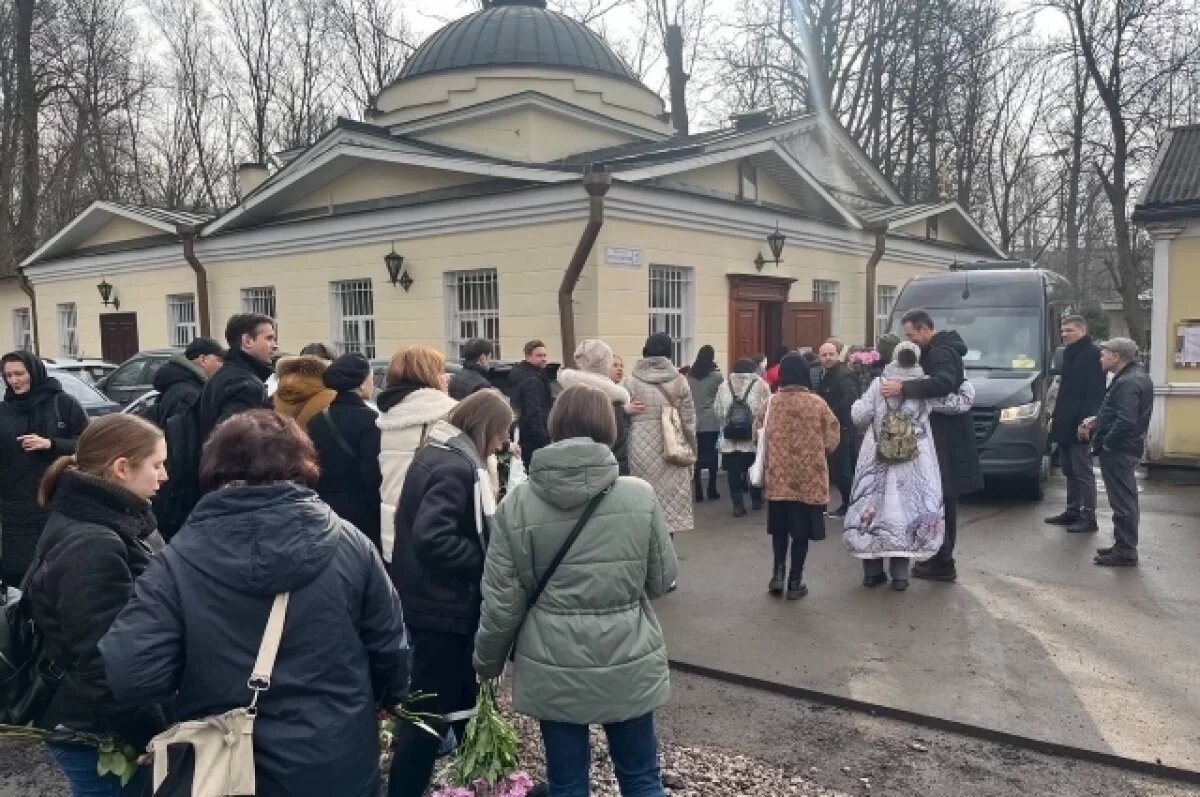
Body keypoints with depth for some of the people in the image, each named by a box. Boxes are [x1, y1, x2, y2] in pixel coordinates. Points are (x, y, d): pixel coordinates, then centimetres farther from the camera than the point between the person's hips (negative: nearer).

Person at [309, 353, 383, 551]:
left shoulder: (317, 419, 6)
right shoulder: (369, 420, -13)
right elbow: (374, 476, -17)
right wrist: (381, 518, -8)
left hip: (323, 513, 6)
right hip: (361, 515, -6)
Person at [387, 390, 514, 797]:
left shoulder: (436, 452, 8)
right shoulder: (457, 467, -22)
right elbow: (432, 539, -32)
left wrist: (486, 550, 5)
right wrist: (486, 561, -19)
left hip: (427, 598, 10)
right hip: (443, 607, -10)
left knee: (462, 694, 22)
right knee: (430, 710, 4)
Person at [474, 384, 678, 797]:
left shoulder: (517, 504, -10)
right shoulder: (640, 496, -11)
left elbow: (502, 602, -7)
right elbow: (662, 579, -1)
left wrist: (487, 662, 9)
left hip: (553, 669, 0)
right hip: (628, 663, 0)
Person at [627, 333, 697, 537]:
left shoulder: (631, 383, -2)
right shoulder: (679, 381, 0)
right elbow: (688, 422, 2)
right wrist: (690, 452, 14)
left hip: (641, 450, -1)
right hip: (672, 450, 1)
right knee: (670, 498, 8)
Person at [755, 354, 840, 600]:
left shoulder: (769, 403, -5)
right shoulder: (817, 403, -9)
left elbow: (759, 436, 5)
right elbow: (832, 440, -4)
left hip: (778, 476, 2)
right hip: (809, 478, -2)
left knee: (780, 528, 18)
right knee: (801, 530, 8)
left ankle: (778, 572, 10)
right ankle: (795, 581, 13)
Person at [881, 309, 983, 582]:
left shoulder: (942, 352, -16)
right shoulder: (937, 350, 17)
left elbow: (943, 383, -34)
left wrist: (903, 388, -38)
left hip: (947, 439, -11)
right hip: (943, 436, 11)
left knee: (941, 499, -7)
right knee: (943, 499, 14)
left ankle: (943, 562, -3)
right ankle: (941, 557, 22)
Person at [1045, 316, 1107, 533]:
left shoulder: (1093, 353, -12)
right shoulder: (1069, 353, 17)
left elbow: (1095, 393, -18)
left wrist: (1085, 421, -23)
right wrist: (1055, 417, 19)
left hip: (1078, 424, -9)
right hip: (1065, 423, 9)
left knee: (1083, 472, -4)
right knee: (1069, 471, 14)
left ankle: (1089, 518, 2)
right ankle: (1072, 511, 22)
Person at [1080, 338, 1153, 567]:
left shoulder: (1128, 382, -20)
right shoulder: (1134, 376, 13)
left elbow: (1126, 421, -27)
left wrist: (1105, 443, -16)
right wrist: (1096, 421, 8)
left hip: (1119, 451, -11)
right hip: (1125, 448, 11)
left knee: (1123, 502, -4)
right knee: (1124, 501, 17)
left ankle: (1125, 552, 3)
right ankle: (1123, 545, 27)